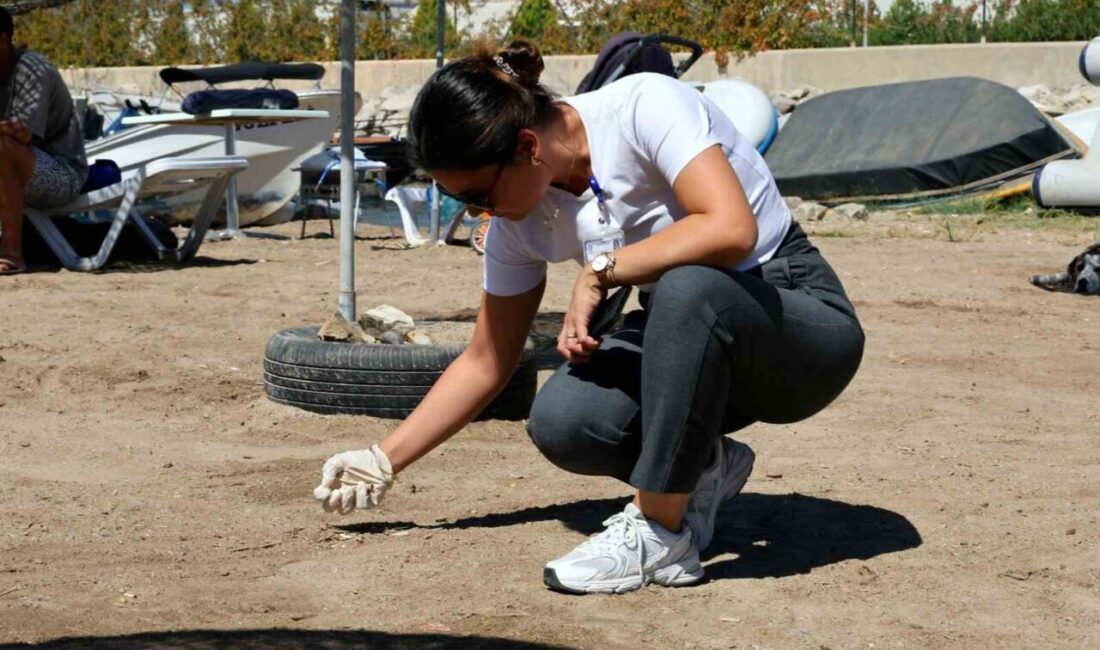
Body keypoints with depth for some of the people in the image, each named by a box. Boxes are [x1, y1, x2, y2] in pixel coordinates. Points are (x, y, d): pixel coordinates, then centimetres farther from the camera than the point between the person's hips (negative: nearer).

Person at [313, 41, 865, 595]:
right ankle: (698, 471, 6)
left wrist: (600, 270, -26)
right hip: (685, 335, 6)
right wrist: (384, 462, 4)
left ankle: (660, 534, -24)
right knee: (560, 421, -23)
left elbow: (732, 229, -36)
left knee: (688, 287, -39)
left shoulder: (645, 106, -22)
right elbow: (485, 363, 6)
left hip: (800, 312, -5)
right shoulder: (520, 221, -3)